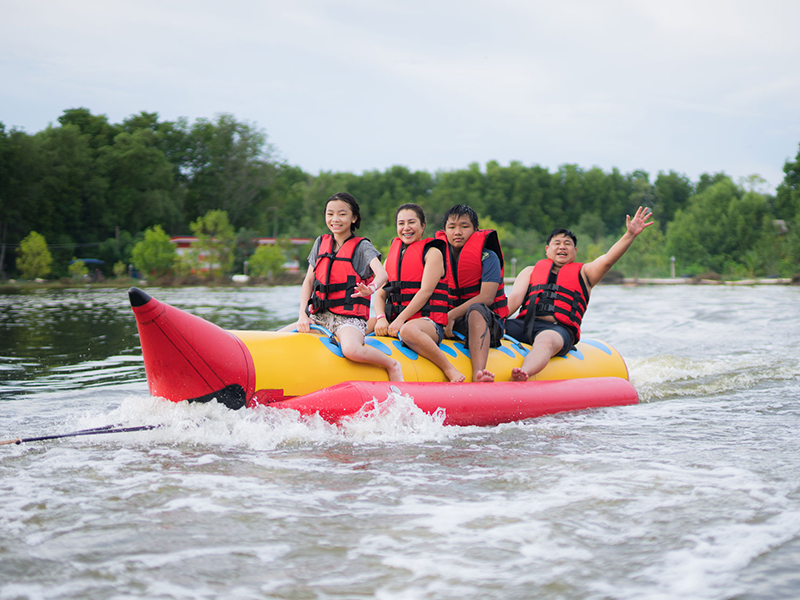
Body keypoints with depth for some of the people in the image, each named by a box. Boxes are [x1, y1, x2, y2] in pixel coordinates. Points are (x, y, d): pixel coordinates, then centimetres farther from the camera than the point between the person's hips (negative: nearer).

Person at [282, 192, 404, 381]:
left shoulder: (362, 246, 0)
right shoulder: (320, 243, 14)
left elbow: (382, 274, -18)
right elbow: (308, 281, 13)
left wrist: (371, 288, -43)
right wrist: (303, 316, -2)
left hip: (350, 318, -5)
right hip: (320, 315, 5)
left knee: (351, 350, -36)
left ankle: (392, 366, -10)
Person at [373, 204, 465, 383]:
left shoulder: (432, 252, 4)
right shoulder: (392, 255, 22)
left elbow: (425, 291, -9)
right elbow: (380, 292, 13)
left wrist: (400, 320, -17)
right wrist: (381, 318, -9)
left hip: (429, 322, -6)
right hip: (395, 320, 6)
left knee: (408, 330, -40)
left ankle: (450, 370, -26)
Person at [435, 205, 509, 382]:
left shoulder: (488, 257, -1)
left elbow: (486, 298, -12)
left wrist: (451, 316, -18)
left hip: (488, 322, -4)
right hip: (450, 324, 4)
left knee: (476, 310, -40)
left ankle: (478, 372, -59)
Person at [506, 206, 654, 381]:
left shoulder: (583, 273, 24)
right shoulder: (531, 271, 30)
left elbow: (607, 260, 7)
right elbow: (515, 299, 16)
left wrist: (630, 234, -9)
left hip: (559, 329, -2)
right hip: (524, 324, 2)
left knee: (546, 340, -41)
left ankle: (523, 375, -72)